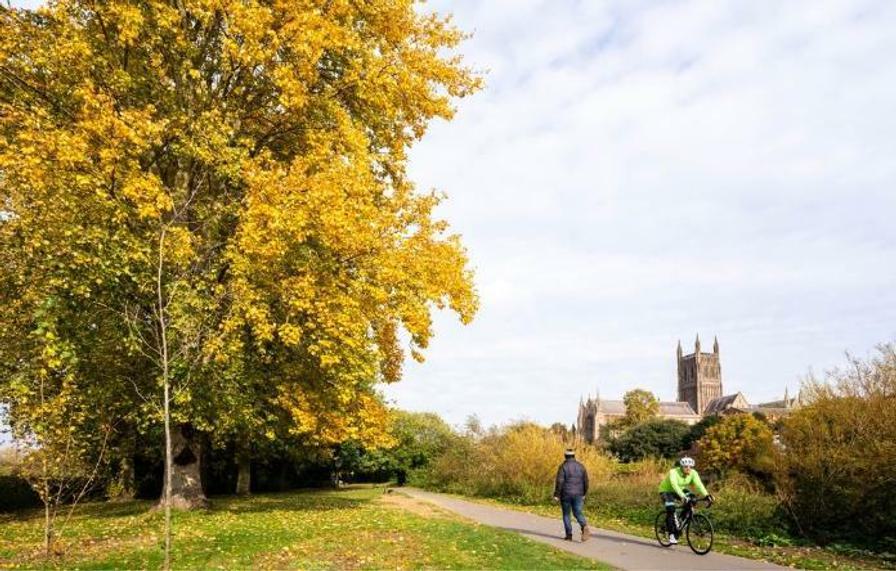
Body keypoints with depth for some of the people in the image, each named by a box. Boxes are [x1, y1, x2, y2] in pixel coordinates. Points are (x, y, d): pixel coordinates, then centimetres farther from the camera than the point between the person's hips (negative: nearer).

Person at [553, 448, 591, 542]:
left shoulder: (563, 466, -7)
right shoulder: (581, 466, 4)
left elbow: (559, 482, -14)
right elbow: (586, 481, 6)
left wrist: (556, 495, -10)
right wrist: (584, 494, 17)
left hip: (566, 494, -3)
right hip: (578, 494, 3)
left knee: (566, 514, 11)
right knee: (578, 513, 9)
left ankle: (569, 535, 11)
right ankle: (585, 527, -19)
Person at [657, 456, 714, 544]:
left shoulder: (693, 473, -18)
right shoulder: (673, 472, -32)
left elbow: (699, 485, -30)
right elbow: (675, 485, -47)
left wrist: (706, 495, -46)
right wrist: (682, 496, -62)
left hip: (681, 490, 5)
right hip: (666, 491, -5)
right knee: (671, 509, -27)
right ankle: (671, 534, -19)